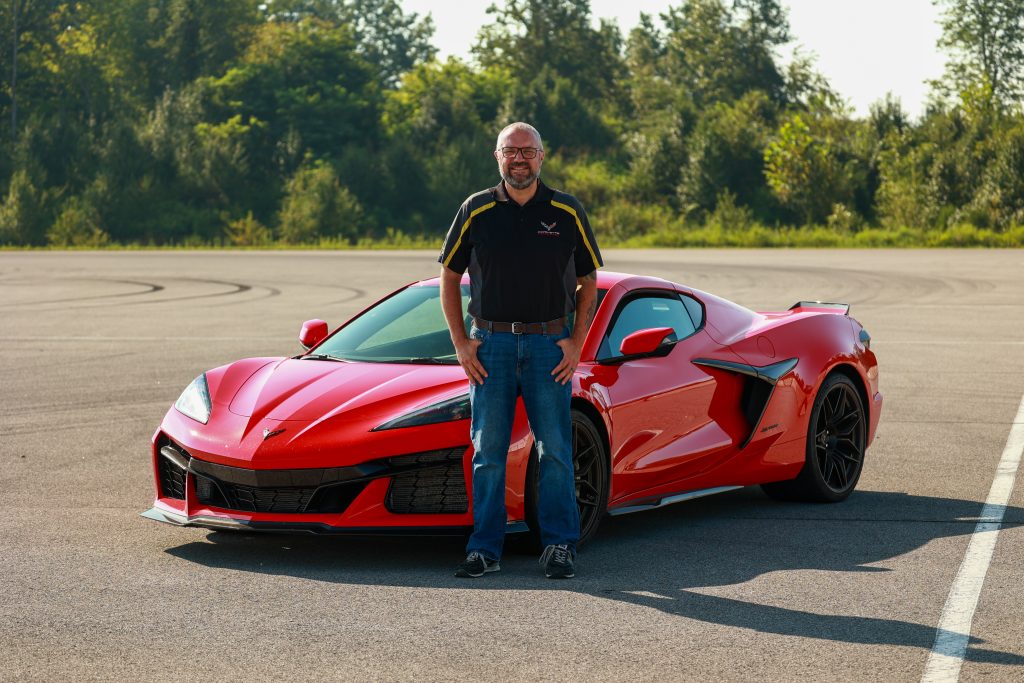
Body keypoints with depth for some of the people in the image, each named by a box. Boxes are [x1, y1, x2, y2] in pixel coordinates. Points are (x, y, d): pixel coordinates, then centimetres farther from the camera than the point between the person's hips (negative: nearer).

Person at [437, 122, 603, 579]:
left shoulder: (568, 213, 4)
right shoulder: (476, 212, 4)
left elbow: (588, 281, 10)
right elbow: (449, 277, 10)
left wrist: (576, 342, -1)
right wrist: (460, 342, 1)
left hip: (549, 344, 0)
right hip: (490, 344, 0)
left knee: (555, 451, -1)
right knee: (488, 452, 1)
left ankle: (560, 546, 7)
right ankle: (485, 549, 7)